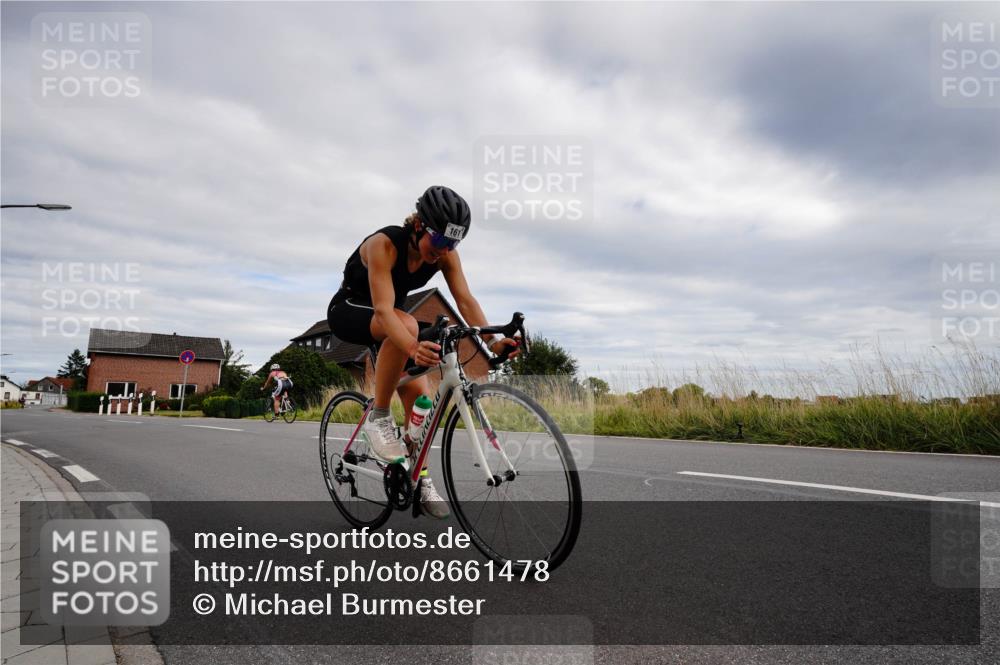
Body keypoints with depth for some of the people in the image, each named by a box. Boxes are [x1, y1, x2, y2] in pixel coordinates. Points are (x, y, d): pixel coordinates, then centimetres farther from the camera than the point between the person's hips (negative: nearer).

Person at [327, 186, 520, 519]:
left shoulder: (446, 254, -16)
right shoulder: (384, 244, -33)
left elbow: (466, 300, -25)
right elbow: (383, 309, -43)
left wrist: (493, 339, -41)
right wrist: (414, 348, -60)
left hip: (387, 321, 6)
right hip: (349, 310, -5)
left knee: (419, 397, -7)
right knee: (407, 324, -38)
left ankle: (420, 480, 9)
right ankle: (378, 418, -24)